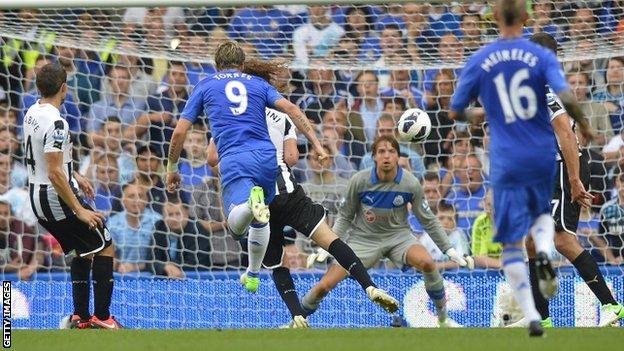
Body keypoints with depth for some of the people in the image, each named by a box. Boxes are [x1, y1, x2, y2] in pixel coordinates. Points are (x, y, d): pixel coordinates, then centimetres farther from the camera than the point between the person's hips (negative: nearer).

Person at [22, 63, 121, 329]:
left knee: (83, 251, 20)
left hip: (36, 196, 9)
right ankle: (102, 316, -1)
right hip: (57, 198, -9)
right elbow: (55, 174, -26)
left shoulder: (32, 113, 5)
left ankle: (80, 316, 17)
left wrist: (74, 176, 30)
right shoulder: (55, 122, -24)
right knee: (104, 246, 2)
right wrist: (80, 211, -22)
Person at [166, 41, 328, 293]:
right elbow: (290, 109, 6)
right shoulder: (258, 84, 22)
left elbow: (180, 132, 14)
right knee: (260, 222, 26)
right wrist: (316, 144, 3)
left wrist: (172, 168, 25)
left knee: (236, 226, -20)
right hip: (266, 156, 3)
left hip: (234, 160, -3)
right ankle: (252, 276, 33)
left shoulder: (205, 86, 19)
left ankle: (250, 202, -52)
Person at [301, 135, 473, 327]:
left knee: (427, 262, -31)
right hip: (364, 238, 0)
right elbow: (345, 217, 0)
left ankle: (443, 318, -11)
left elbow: (428, 220, -1)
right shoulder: (359, 181, -16)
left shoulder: (410, 183, -15)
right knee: (324, 286, -15)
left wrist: (450, 250, -2)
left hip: (398, 236, 0)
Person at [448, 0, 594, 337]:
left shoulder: (479, 61, -1)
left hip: (506, 162, -1)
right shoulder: (541, 56, -4)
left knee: (511, 243, 5)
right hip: (543, 156, 1)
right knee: (542, 213, 28)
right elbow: (567, 97, -17)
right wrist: (583, 125, 3)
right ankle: (544, 253, -6)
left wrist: (474, 115, 27)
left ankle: (531, 316, -6)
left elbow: (454, 112, 5)